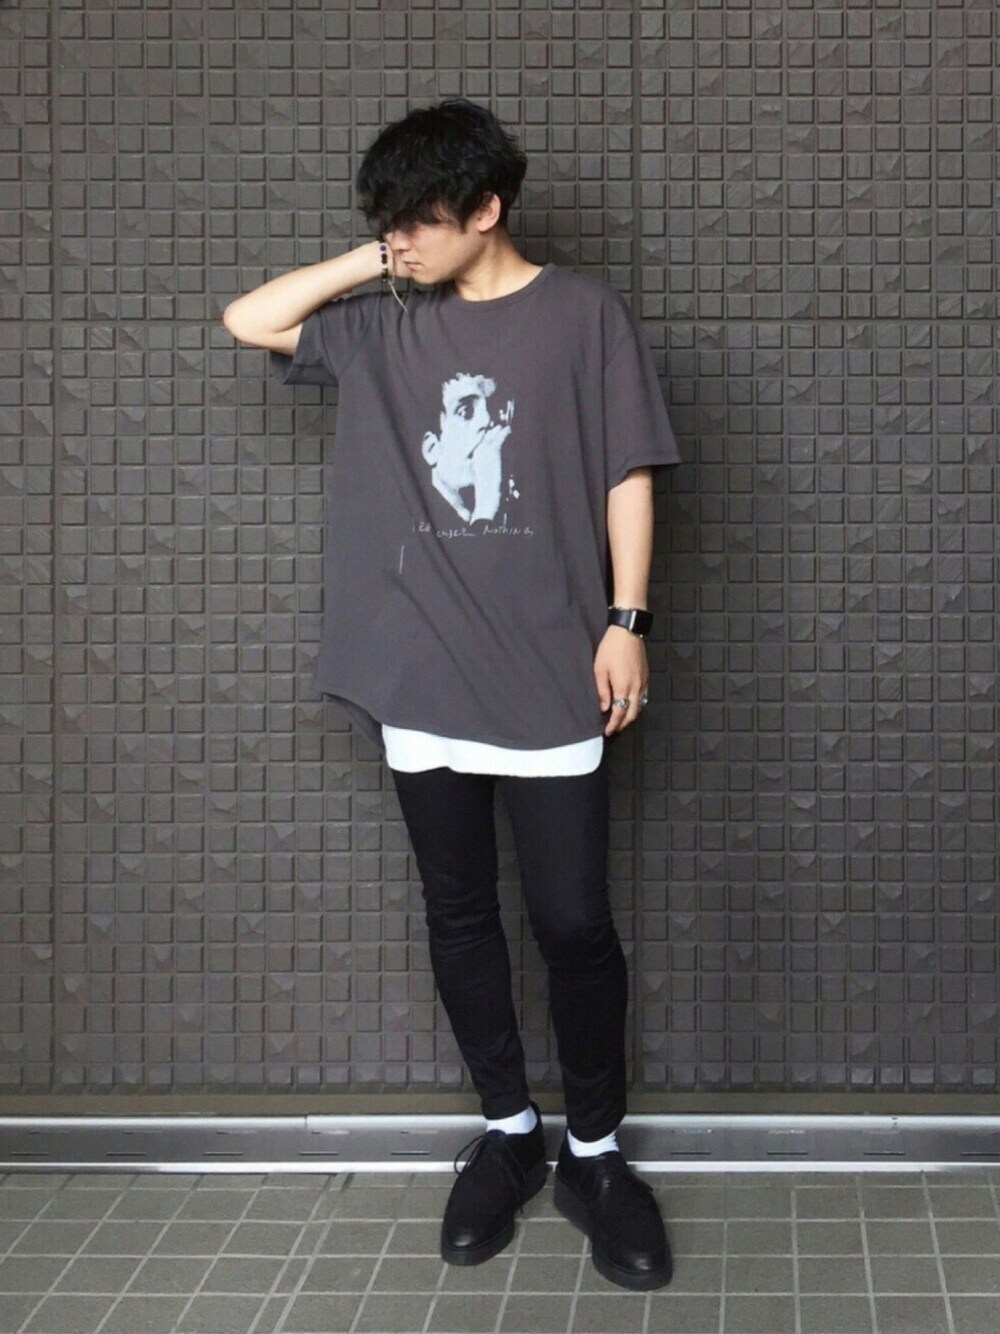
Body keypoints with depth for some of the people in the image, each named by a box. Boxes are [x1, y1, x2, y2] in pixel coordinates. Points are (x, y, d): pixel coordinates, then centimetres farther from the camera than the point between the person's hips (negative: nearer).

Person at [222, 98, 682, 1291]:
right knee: (458, 914, 10)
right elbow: (248, 321, 9)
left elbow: (629, 476, -1)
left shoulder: (584, 315, -1)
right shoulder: (383, 324, 10)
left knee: (572, 923, -1)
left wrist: (626, 622, -8)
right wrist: (371, 263, 4)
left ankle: (594, 1154, 16)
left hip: (550, 675, -4)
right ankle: (507, 1130, 26)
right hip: (420, 675, 4)